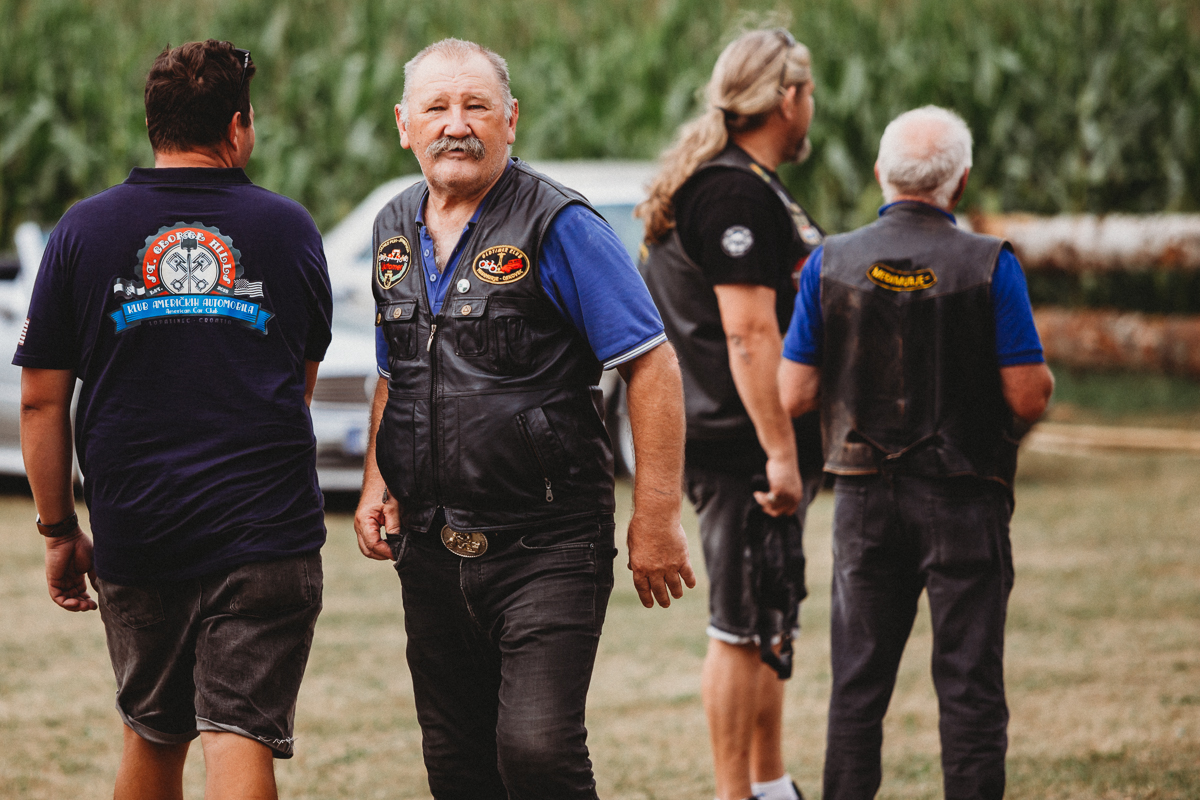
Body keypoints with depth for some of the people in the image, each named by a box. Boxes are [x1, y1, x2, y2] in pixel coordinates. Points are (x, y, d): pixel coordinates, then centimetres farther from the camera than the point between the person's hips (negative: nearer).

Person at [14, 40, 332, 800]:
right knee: (241, 737, -6)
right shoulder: (289, 229, 3)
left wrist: (59, 531, 11)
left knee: (154, 737, 18)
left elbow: (42, 401, 1)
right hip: (267, 530, -2)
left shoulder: (85, 229, 2)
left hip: (135, 533, 2)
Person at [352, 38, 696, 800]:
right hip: (431, 551, 7)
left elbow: (653, 368, -12)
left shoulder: (558, 227, -10)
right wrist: (378, 484, 10)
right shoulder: (396, 232, 12)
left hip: (547, 545, -7)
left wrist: (655, 520, -15)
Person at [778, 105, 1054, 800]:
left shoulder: (831, 263, -2)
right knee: (970, 683, 3)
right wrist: (1044, 377, 11)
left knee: (859, 683, 11)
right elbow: (1029, 398, -11)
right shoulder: (990, 266, -10)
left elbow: (794, 396, -2)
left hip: (866, 499, 3)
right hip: (963, 500, -3)